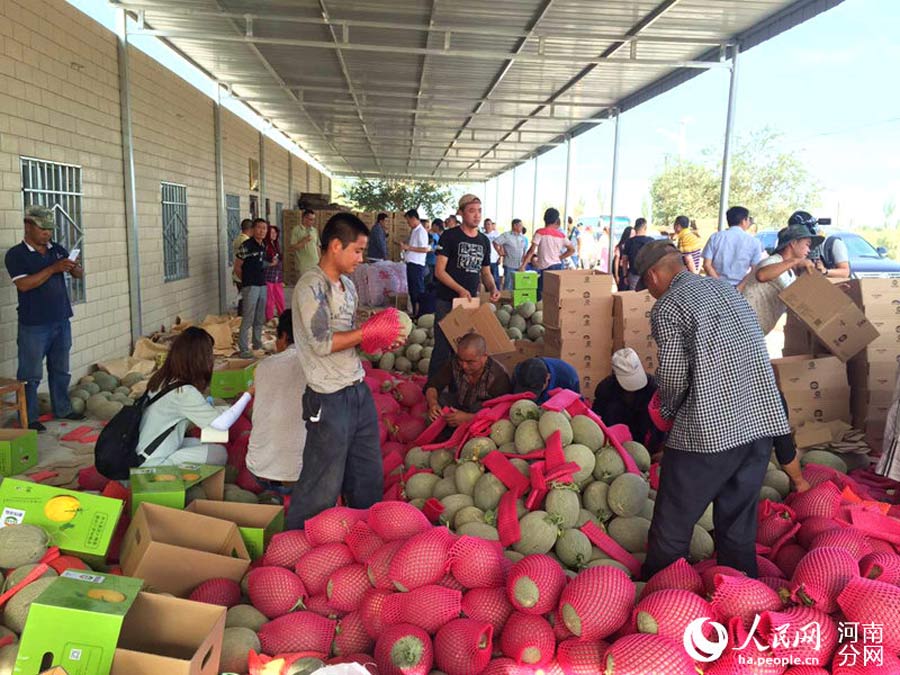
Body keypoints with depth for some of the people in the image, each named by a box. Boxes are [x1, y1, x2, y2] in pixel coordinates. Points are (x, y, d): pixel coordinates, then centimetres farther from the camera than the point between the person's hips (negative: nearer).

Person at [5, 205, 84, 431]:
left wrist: (74, 267, -14)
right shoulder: (16, 254, -8)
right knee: (30, 375, 2)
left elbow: (79, 274, 10)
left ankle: (62, 409, 28)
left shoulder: (57, 249, 8)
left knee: (61, 370, 16)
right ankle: (29, 419, 12)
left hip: (61, 321, 6)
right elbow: (23, 284, -20)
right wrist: (53, 268, -25)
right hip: (33, 326, -5)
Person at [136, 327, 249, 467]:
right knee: (219, 453, -8)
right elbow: (222, 423, -24)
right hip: (155, 464, -9)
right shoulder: (184, 392, -22)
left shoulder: (161, 378, 3)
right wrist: (249, 394, -17)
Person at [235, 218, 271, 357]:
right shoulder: (246, 246, -13)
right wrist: (246, 281, 2)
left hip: (262, 285, 8)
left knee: (260, 319, 16)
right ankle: (244, 349, -2)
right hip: (250, 287, -8)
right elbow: (237, 267, -7)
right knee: (248, 319, -7)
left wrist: (270, 263, 11)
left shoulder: (263, 246, 11)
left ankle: (257, 345, 28)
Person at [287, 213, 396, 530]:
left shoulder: (347, 285, 12)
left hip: (359, 390, 9)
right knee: (323, 485, 3)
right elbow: (322, 342, -22)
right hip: (330, 399, -8)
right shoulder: (311, 286, -15)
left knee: (368, 474, 18)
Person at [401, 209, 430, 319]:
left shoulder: (421, 231, -13)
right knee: (412, 289, 14)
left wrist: (408, 247, -18)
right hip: (411, 263, 10)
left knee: (418, 290, -5)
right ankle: (415, 313, 21)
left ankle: (419, 314, -1)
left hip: (417, 264, -10)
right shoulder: (413, 231, 15)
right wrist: (405, 246, 12)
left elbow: (425, 249, -20)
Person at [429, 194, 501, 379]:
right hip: (447, 302, -5)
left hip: (471, 302, 5)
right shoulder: (450, 236, -6)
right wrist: (460, 290, -23)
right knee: (443, 347, -4)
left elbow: (485, 271, 18)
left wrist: (493, 288, -3)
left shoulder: (484, 241, 11)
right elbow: (439, 271, -11)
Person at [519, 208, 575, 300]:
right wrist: (559, 258, 14)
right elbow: (572, 249, 11)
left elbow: (532, 250, -12)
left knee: (541, 292, -2)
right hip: (558, 266, 5)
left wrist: (523, 265, -10)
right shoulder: (561, 234, 8)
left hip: (545, 268, -5)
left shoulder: (540, 232, -6)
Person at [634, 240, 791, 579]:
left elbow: (673, 375, -10)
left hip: (710, 427, -7)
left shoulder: (666, 307, -6)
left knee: (672, 525, 9)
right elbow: (756, 349, 16)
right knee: (739, 525, 19)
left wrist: (667, 412, 11)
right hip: (764, 417, 7)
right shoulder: (725, 287, 15)